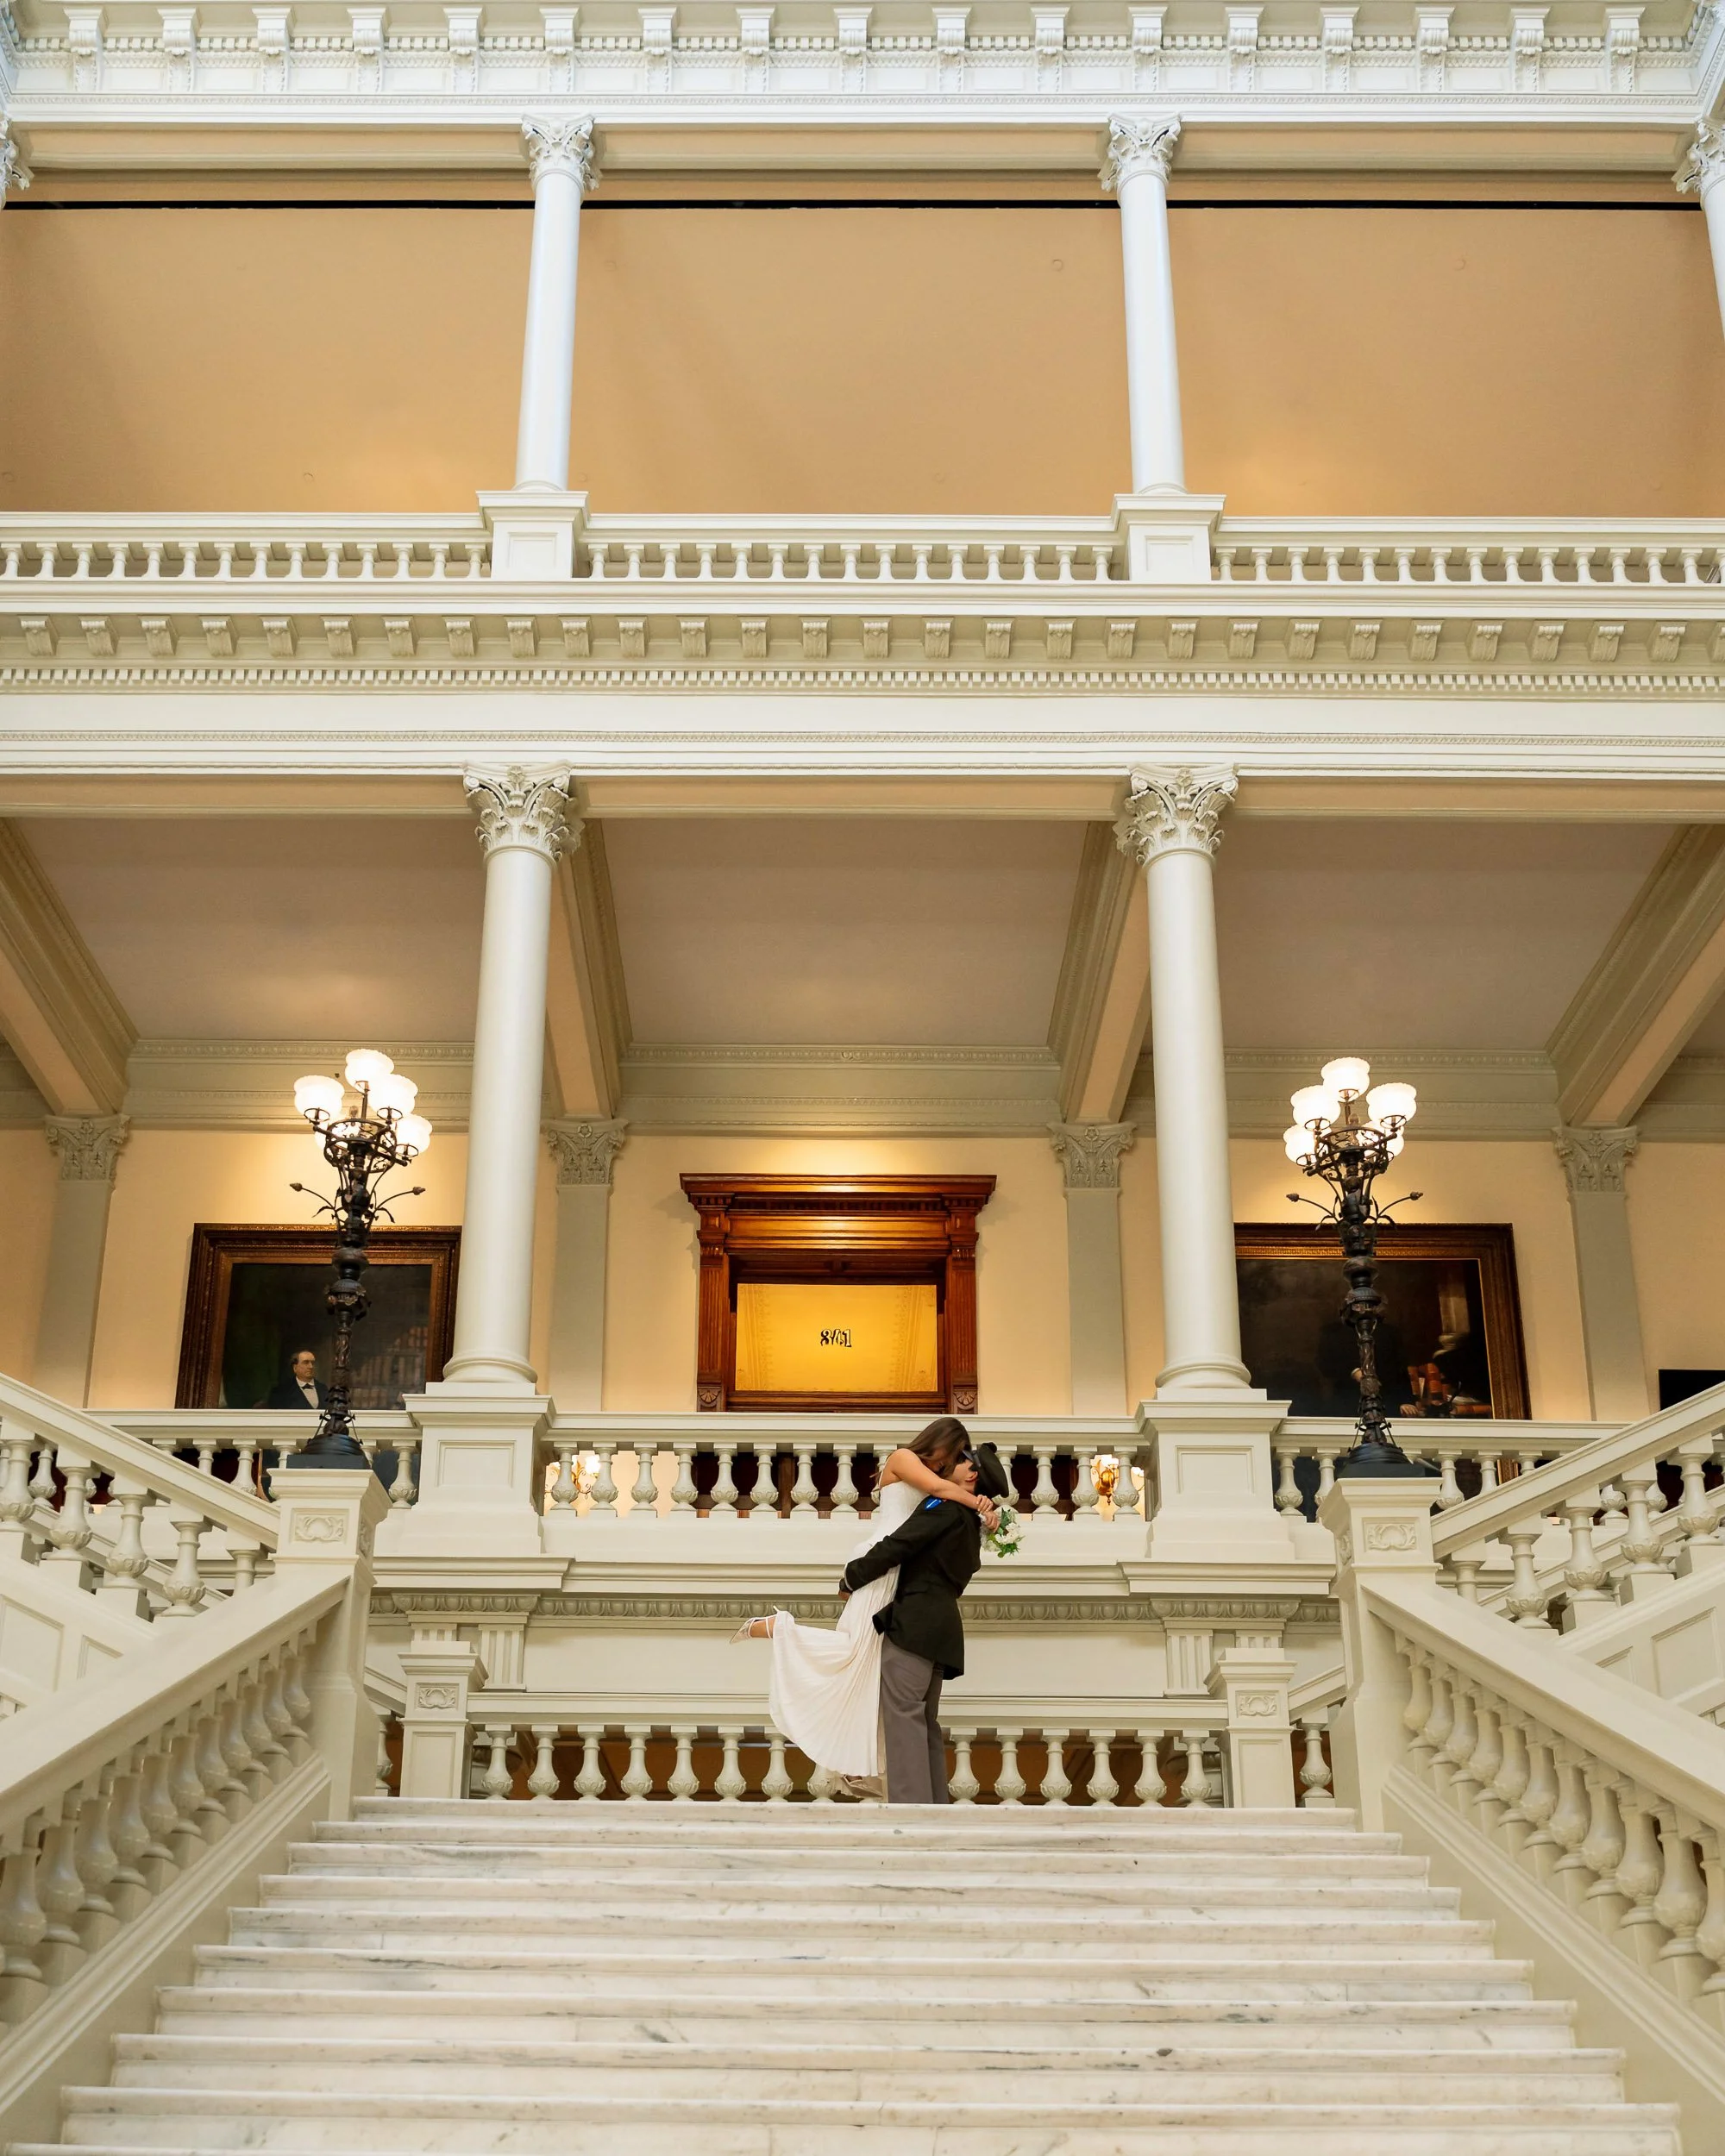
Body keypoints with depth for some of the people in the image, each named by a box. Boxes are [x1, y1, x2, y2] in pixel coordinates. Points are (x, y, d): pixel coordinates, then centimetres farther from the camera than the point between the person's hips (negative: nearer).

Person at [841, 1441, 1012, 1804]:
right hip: (939, 1625, 10)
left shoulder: (946, 1506, -4)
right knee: (926, 1722, 10)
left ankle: (911, 1806, -18)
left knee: (904, 1716, -13)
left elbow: (897, 1546, -12)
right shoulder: (971, 1526, 24)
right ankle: (936, 1804, 8)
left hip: (914, 1621, -10)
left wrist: (852, 1577, -2)